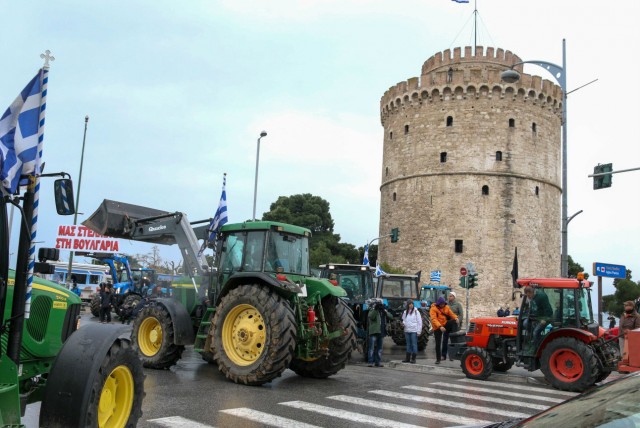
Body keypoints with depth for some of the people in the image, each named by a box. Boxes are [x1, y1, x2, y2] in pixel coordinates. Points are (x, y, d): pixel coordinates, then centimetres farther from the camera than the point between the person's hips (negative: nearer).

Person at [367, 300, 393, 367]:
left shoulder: (383, 312, 16)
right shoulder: (372, 311, 2)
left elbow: (391, 317, 5)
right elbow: (371, 316, -19)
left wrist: (385, 311, -9)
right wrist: (375, 309, -26)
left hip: (381, 332, 6)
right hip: (374, 332, -6)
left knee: (379, 348, 10)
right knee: (372, 348, -7)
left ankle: (378, 362, 16)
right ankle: (371, 362, -6)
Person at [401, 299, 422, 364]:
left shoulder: (416, 312, -3)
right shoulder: (405, 312, 10)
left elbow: (419, 322, -4)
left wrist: (418, 331, -9)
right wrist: (403, 323, -2)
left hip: (414, 331, -5)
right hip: (407, 330, 5)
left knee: (414, 344, -2)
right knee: (408, 344, 11)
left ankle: (413, 358, 3)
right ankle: (408, 358, 17)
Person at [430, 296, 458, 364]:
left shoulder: (446, 307, 2)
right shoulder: (433, 309, -15)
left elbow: (451, 314, -3)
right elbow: (434, 319, -26)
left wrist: (455, 318, -28)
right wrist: (440, 326, -40)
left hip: (445, 324, 4)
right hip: (437, 328, -3)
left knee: (454, 321, -24)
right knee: (438, 343, -1)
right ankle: (438, 359, 11)